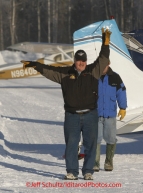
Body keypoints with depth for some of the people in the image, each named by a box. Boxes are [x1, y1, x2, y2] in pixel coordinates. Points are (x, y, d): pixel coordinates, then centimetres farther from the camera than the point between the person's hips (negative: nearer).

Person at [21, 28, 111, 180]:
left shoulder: (93, 71, 4)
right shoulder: (65, 74, 6)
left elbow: (103, 59, -2)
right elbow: (48, 70, 9)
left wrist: (106, 43, -12)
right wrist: (34, 65, 4)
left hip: (90, 115, 0)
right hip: (72, 116, 0)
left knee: (90, 144, 1)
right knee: (71, 144, 0)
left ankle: (88, 171, 8)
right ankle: (72, 172, 5)